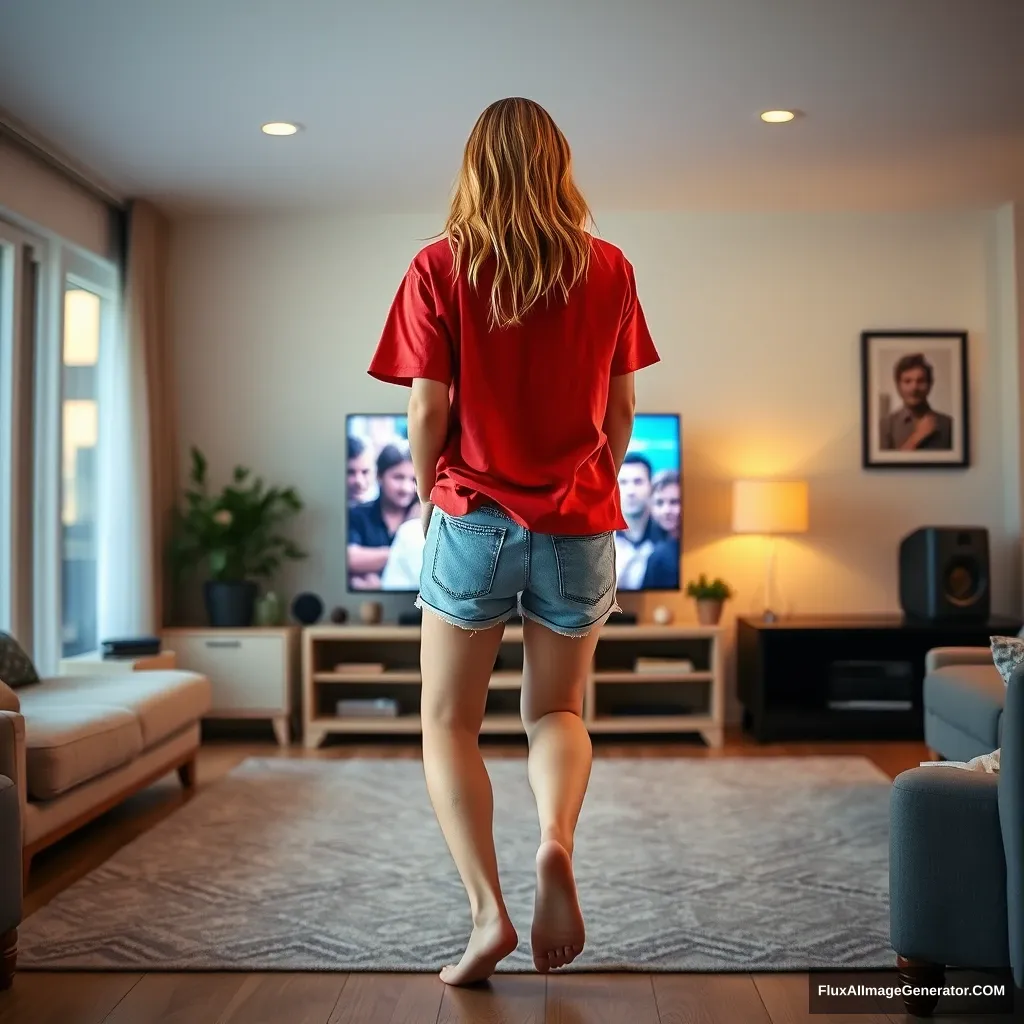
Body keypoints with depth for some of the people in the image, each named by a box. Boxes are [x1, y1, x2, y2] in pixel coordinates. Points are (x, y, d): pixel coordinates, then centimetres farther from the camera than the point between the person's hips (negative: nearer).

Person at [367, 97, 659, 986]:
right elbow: (621, 413, 7)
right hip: (579, 527, 2)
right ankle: (557, 844, -9)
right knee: (557, 711, 18)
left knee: (448, 723, 11)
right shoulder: (609, 270, 3)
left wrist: (430, 502, 10)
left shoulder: (439, 267, -4)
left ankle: (488, 911, -1)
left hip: (475, 520, -2)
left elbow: (428, 413, -7)